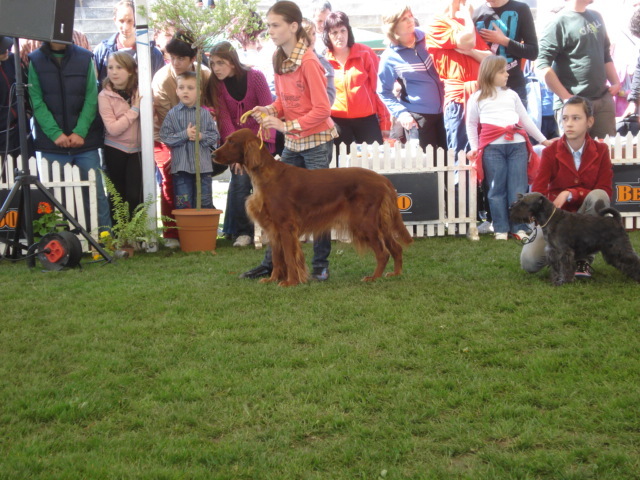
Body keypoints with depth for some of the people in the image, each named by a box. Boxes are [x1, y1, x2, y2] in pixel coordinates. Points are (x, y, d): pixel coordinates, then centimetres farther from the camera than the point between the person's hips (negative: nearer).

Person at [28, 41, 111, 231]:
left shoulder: (85, 58, 2)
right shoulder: (35, 60, 2)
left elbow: (91, 98, -2)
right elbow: (36, 101, -4)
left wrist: (80, 132, -13)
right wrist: (55, 133, -14)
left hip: (85, 139, 0)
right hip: (51, 143, 0)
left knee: (95, 192, 2)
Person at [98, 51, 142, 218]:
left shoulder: (139, 92, 0)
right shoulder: (105, 96, -9)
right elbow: (113, 128, -18)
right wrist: (134, 110, -18)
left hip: (137, 149, 1)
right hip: (115, 150, -1)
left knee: (135, 195, -8)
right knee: (119, 195, 10)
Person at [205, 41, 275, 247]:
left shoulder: (255, 76, -13)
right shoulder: (216, 83, -6)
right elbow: (224, 118, -9)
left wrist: (265, 143, -21)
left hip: (257, 138, -1)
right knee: (240, 180, -12)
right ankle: (243, 231, -1)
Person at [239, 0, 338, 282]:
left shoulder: (308, 62, -18)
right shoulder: (279, 59, 5)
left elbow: (322, 110, -20)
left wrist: (287, 126, -23)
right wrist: (270, 110, -4)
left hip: (316, 141, -8)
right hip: (292, 143, 8)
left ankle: (321, 265, 12)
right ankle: (271, 263, 17)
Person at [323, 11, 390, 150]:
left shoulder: (365, 53, -2)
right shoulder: (324, 60, 3)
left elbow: (378, 87, -1)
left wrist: (384, 122, -2)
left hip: (367, 119, -1)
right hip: (337, 121, 1)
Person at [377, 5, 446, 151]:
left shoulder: (426, 38, 0)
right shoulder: (390, 57, -11)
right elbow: (383, 91, -4)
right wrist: (400, 112, -15)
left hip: (442, 110, 4)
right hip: (417, 117, -4)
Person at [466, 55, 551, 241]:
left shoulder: (512, 94, 20)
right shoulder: (477, 98, 11)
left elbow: (525, 119, 23)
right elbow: (471, 124, 13)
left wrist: (543, 140, 21)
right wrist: (474, 147, 3)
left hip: (517, 144, 3)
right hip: (492, 146, -3)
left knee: (518, 188, -1)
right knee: (497, 189, -1)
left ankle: (519, 228, 3)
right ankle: (501, 229, 4)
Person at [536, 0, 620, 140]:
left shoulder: (597, 17, 15)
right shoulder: (559, 22, -7)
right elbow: (542, 65, -14)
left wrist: (616, 83, 13)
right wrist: (566, 97, -16)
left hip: (603, 100, 6)